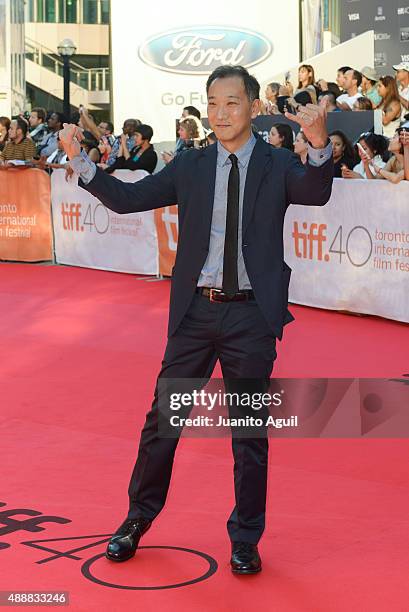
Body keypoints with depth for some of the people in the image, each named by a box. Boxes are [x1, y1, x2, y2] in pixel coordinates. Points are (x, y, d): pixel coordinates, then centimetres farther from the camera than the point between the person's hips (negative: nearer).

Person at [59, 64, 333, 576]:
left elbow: (315, 194, -21)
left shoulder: (278, 165, -1)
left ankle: (245, 540, 23)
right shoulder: (190, 167, 6)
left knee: (250, 430, 8)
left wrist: (319, 146, -41)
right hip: (196, 310, 2)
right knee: (162, 419, 9)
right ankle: (137, 520, 28)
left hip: (252, 315, -2)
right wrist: (79, 161, -8)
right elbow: (128, 199, 4)